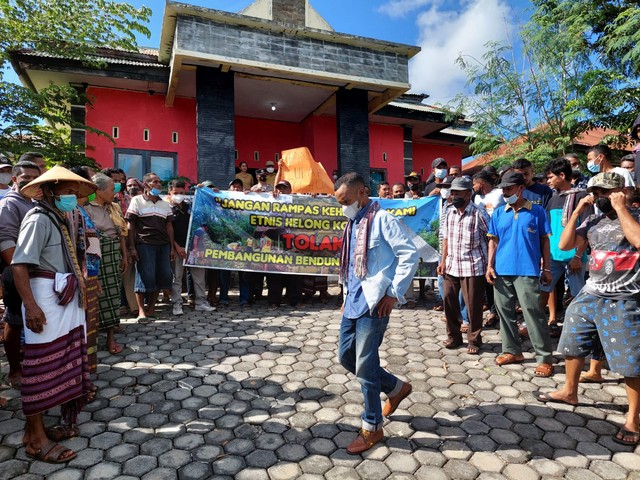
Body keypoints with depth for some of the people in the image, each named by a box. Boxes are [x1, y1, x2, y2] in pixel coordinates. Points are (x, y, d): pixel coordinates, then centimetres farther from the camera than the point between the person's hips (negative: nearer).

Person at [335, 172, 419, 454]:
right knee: (345, 356, 15)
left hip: (373, 304, -9)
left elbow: (410, 255, -17)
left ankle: (372, 428, 20)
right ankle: (396, 388, 34)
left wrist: (394, 294, -17)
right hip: (353, 302, 9)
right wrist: (347, 296, 18)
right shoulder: (352, 224, 14)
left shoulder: (382, 219, -12)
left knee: (364, 367, -1)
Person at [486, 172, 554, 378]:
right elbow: (493, 240, 10)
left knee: (533, 314, -3)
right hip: (502, 271, 4)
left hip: (527, 271, -4)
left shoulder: (537, 211, 0)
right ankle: (512, 351, 24)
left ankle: (545, 358, 7)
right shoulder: (498, 213, 9)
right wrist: (490, 265, 1)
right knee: (505, 312, 10)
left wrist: (547, 269, 0)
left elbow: (545, 241, 3)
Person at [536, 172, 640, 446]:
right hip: (590, 296, 6)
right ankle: (569, 391, 35)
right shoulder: (593, 222, 11)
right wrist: (577, 212, 0)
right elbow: (565, 244, 3)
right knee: (572, 346, 16)